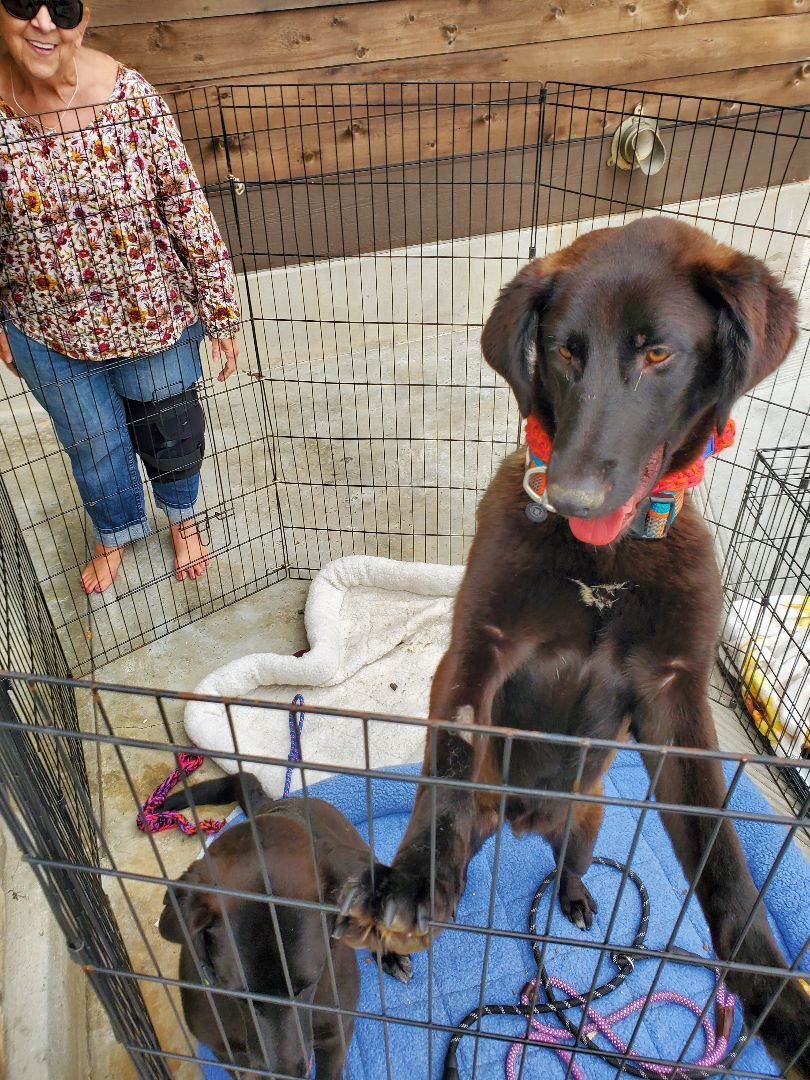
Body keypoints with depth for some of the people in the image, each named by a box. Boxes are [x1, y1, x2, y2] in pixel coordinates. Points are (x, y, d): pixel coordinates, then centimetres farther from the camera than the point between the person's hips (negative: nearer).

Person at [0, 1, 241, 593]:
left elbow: (186, 204, -10)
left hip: (153, 314, -1)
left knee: (170, 427, 17)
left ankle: (183, 517, 50)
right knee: (91, 440, 20)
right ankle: (116, 532, 51)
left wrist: (221, 310, -9)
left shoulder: (132, 95, -16)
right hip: (49, 329, 1)